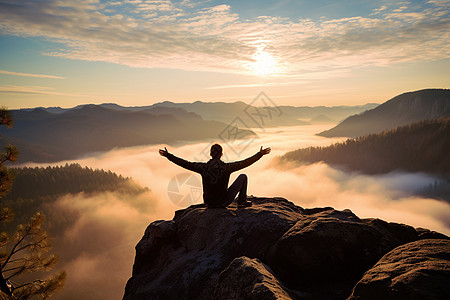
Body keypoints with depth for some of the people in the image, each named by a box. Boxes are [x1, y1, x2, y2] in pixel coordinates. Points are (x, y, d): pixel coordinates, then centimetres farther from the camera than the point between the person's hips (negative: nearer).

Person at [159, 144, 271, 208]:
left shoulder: (204, 167, -16)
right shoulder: (226, 167, -21)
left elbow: (185, 164, -9)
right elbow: (245, 163, -14)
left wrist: (168, 155, 0)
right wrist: (260, 154, -4)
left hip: (209, 202, 3)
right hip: (224, 202, -3)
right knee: (243, 177, 12)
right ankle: (242, 202, 22)